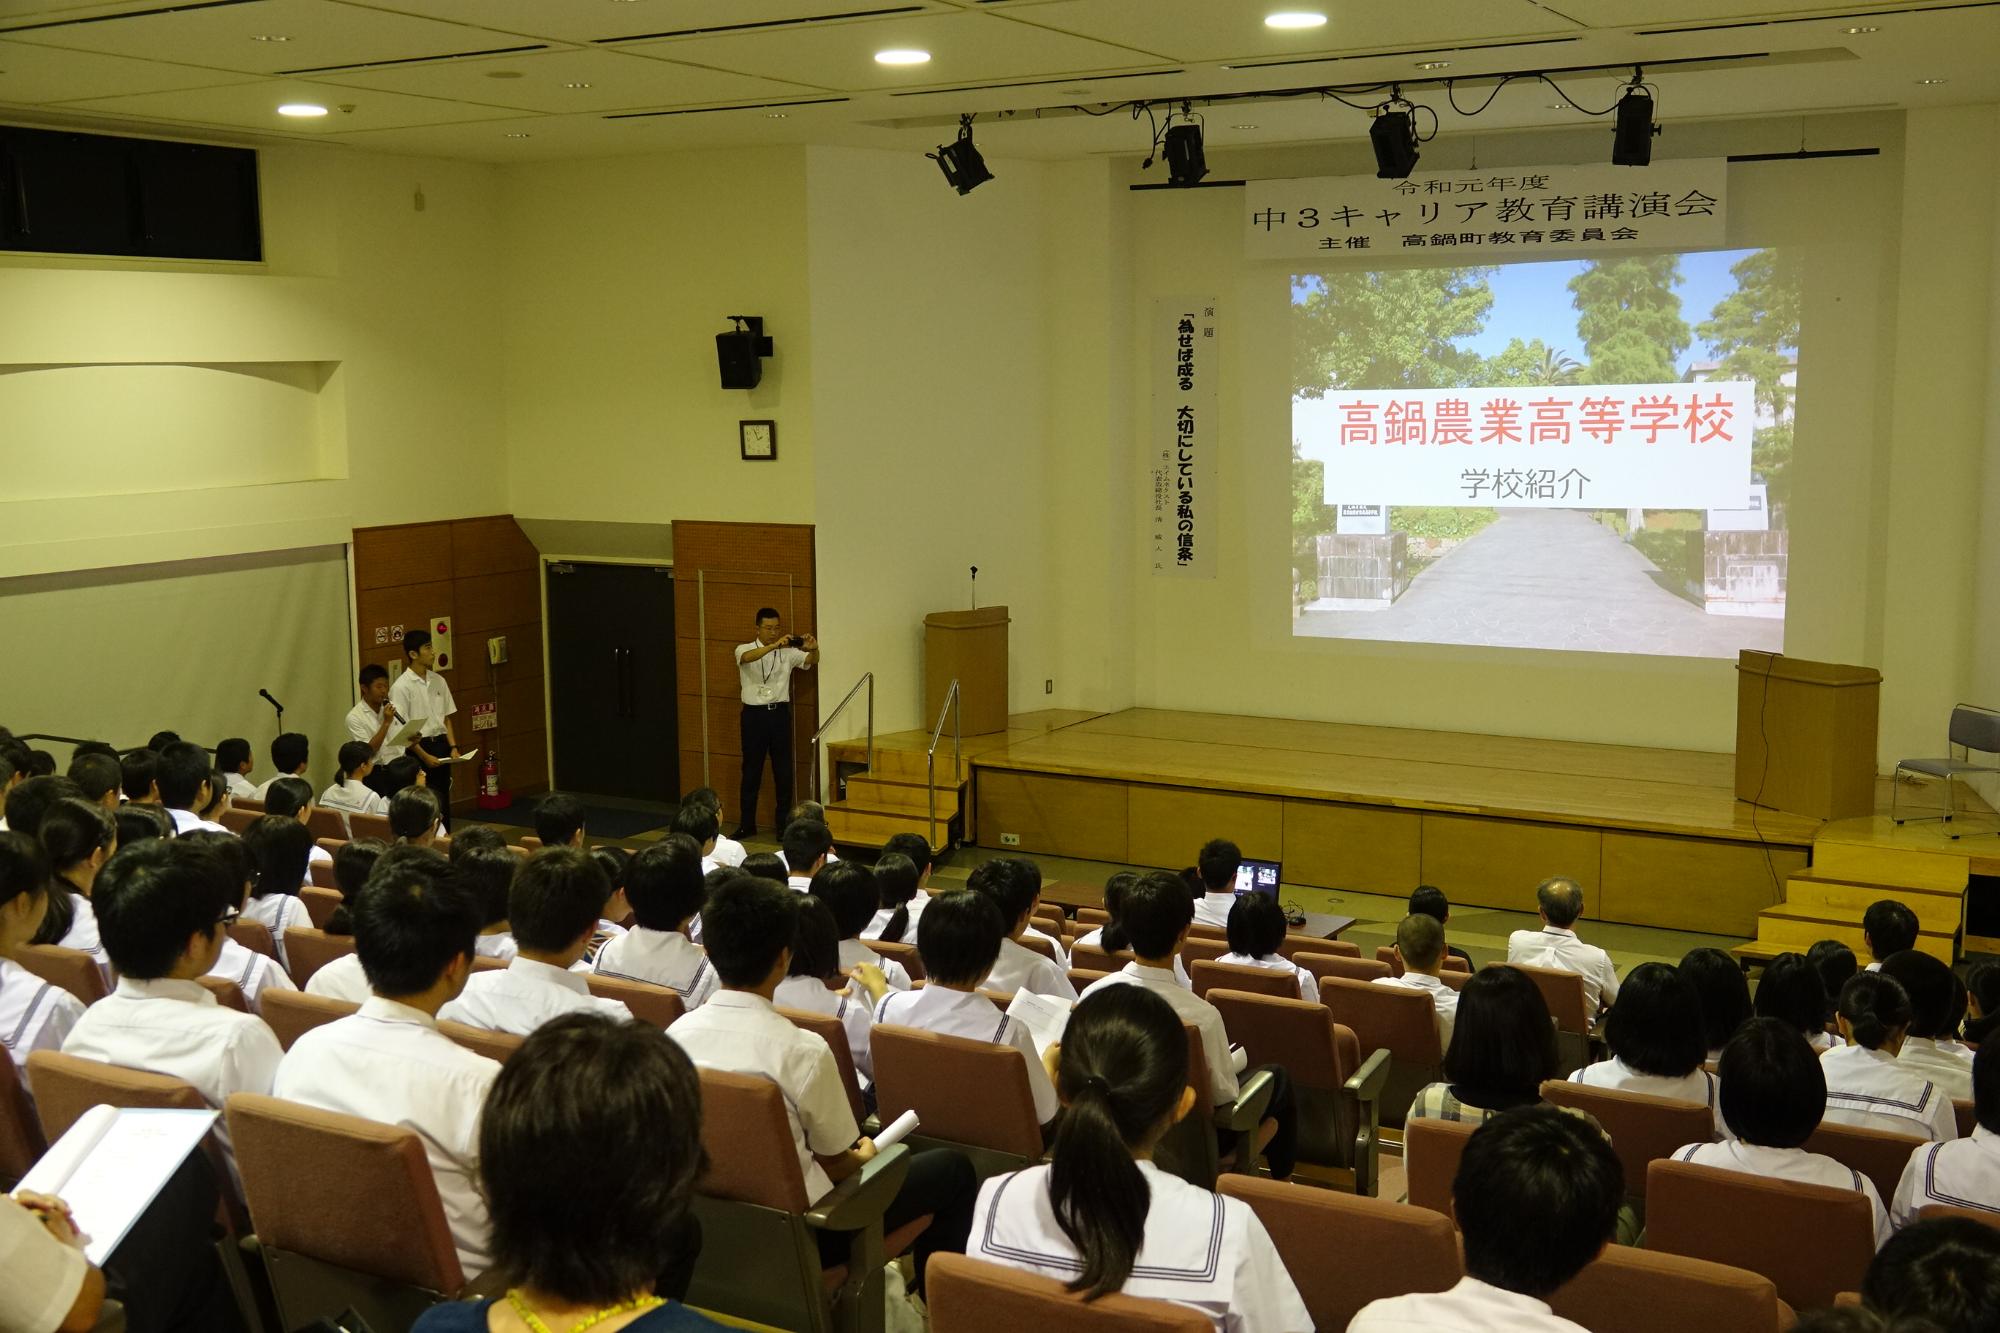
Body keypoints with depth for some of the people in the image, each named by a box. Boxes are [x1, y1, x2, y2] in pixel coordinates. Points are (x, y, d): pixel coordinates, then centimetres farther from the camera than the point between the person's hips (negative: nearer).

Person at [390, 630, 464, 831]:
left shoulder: (438, 681, 8)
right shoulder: (401, 687, -11)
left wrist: (453, 747, 1)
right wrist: (424, 756, -16)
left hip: (441, 746, 6)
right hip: (417, 748, -6)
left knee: (443, 799, 9)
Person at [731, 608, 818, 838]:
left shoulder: (788, 652, 6)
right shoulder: (744, 649, 0)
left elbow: (811, 661, -7)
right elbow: (747, 657, -24)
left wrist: (813, 648, -31)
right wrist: (774, 645, -38)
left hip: (780, 713, 2)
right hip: (754, 714, -1)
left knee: (783, 769, 4)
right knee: (751, 770, 6)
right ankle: (747, 823, 14)